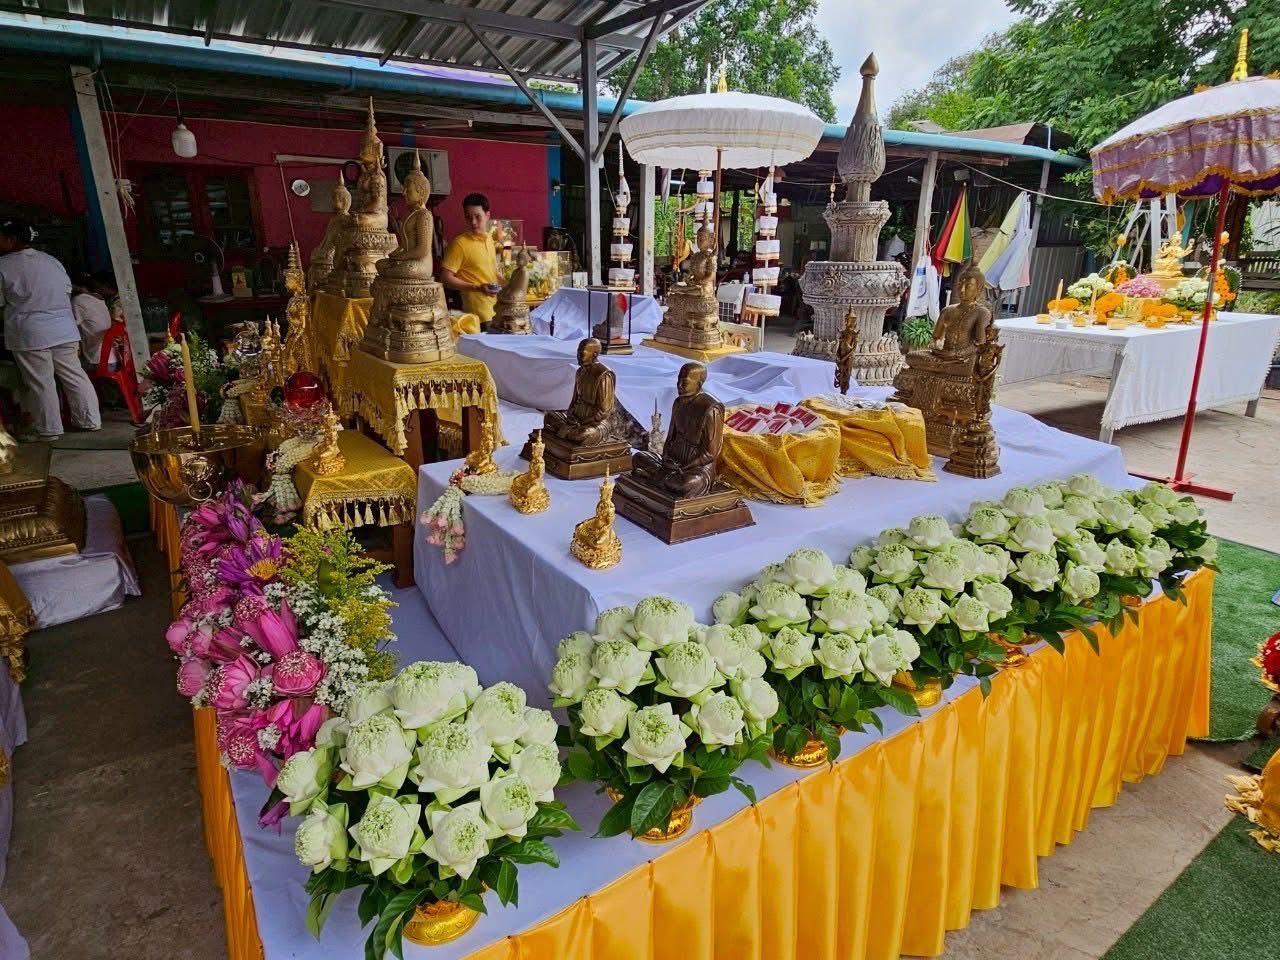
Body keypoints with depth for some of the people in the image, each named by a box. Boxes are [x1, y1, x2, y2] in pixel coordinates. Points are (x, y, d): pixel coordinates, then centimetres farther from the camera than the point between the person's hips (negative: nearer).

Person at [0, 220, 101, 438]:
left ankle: (49, 430, 8)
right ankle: (90, 420, 13)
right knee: (74, 376, 10)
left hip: (29, 336, -4)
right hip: (64, 331, 5)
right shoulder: (52, 261, 8)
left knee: (41, 384, 2)